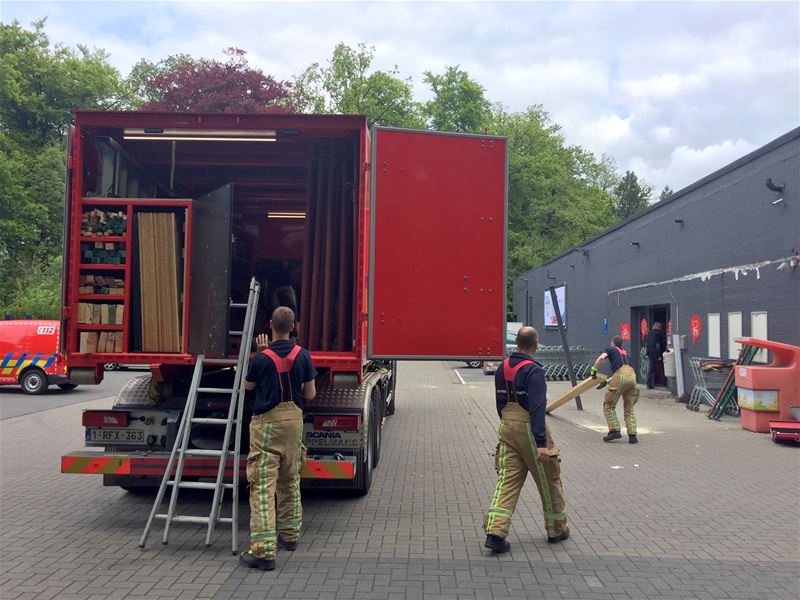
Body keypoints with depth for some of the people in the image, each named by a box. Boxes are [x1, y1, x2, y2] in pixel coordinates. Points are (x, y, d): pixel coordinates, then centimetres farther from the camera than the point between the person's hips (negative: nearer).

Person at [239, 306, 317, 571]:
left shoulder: (262, 358, -13)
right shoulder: (303, 355, -3)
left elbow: (248, 386, 7)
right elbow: (310, 394, 1)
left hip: (267, 422, -4)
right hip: (294, 420, 5)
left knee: (263, 486, -5)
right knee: (290, 481, 20)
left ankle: (264, 550, -10)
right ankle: (289, 535, 33)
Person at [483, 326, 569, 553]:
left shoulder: (502, 369, 8)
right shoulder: (534, 371, -16)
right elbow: (537, 409, -23)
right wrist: (541, 443, -25)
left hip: (507, 429, 6)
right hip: (529, 430, -6)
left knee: (507, 480, 4)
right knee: (549, 479, 12)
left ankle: (495, 532, -8)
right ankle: (556, 529, 28)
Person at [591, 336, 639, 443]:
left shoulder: (610, 349, 14)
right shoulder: (624, 352, 32)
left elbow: (601, 358, -6)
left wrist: (594, 370, 6)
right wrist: (609, 379, 48)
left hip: (620, 376, -6)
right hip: (632, 375, 6)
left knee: (609, 406, 7)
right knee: (629, 408, 15)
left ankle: (614, 430, -3)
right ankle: (632, 435, 7)